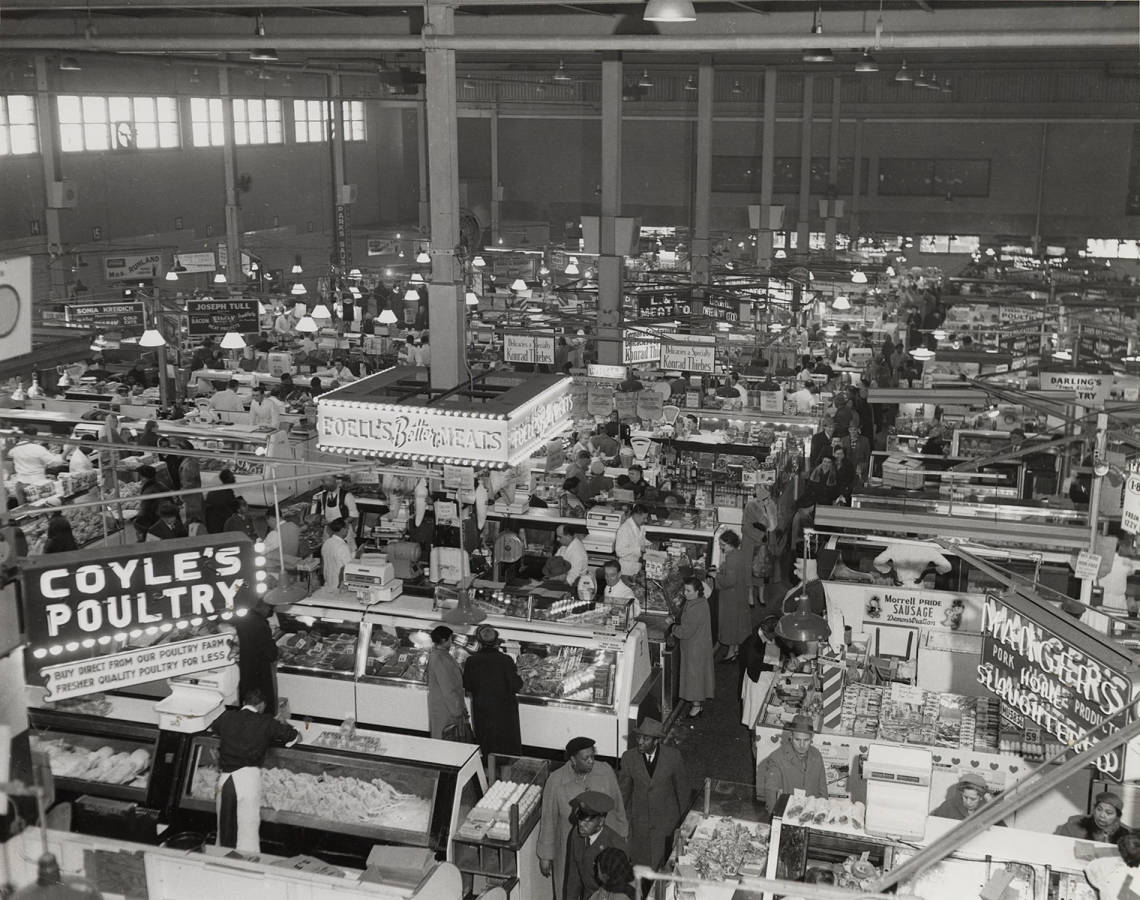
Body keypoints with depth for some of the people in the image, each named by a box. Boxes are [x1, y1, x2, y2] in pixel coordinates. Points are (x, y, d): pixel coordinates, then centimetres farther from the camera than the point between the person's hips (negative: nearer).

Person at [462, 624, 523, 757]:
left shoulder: (471, 661, -13)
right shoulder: (506, 661, -20)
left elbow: (467, 687, -4)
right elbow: (516, 686, -15)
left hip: (481, 710, 2)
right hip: (504, 710, -2)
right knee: (508, 744, 15)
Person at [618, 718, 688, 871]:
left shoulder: (673, 756, -13)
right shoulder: (629, 757, -10)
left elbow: (682, 786, 0)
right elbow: (622, 789, 2)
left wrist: (684, 816, 7)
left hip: (666, 818, -1)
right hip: (639, 818, 1)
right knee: (640, 858, 10)